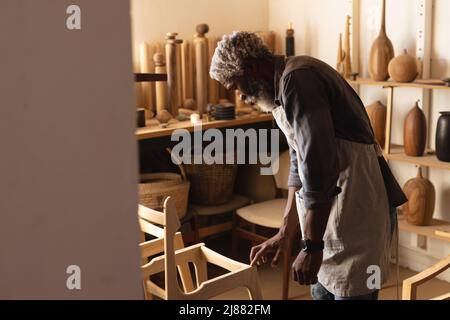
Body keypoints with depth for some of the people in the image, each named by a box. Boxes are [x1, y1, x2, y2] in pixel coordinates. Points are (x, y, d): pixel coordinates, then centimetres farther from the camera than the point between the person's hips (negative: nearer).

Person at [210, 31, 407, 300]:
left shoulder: (297, 79, -17)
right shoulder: (283, 88, 15)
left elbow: (319, 164, -25)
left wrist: (311, 246, -21)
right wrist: (285, 234, 19)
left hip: (359, 205, -10)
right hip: (332, 204, 10)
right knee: (322, 290, 18)